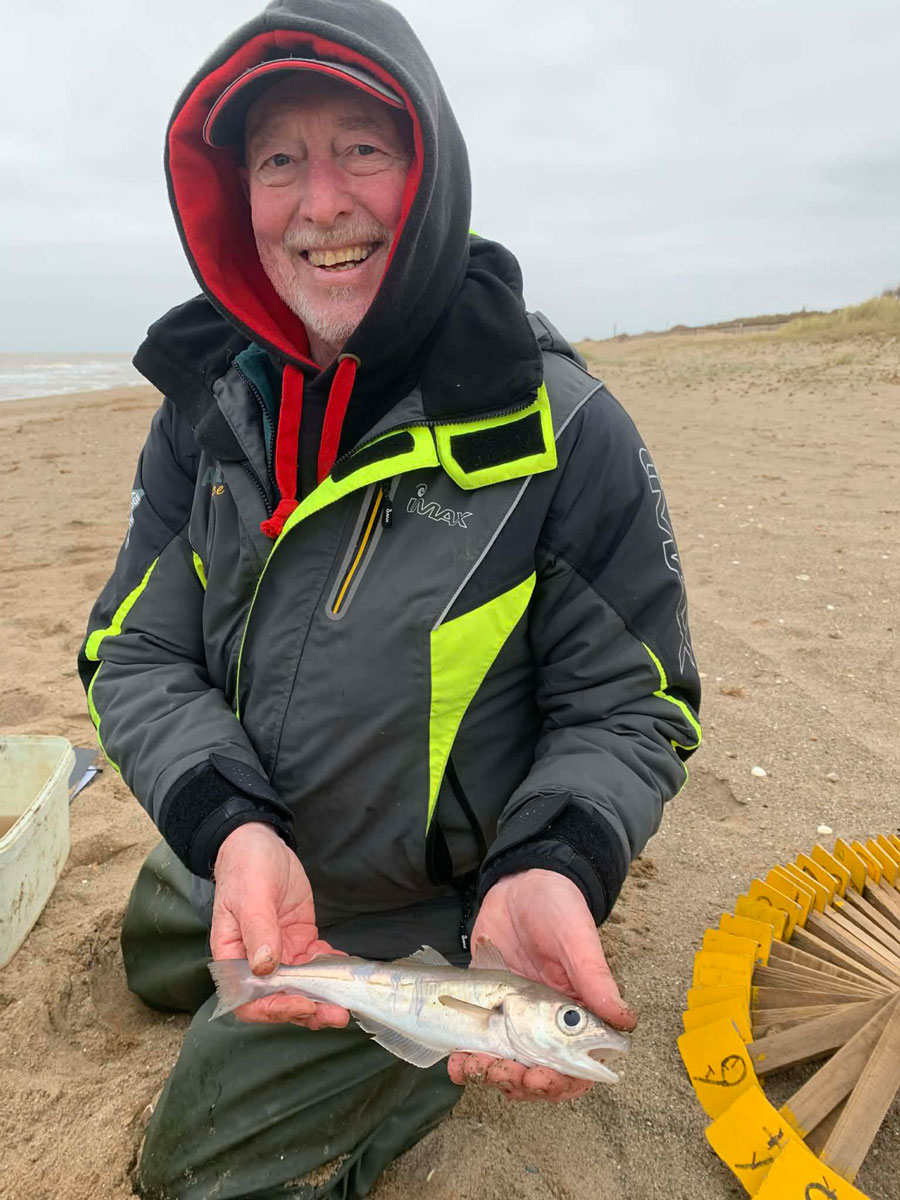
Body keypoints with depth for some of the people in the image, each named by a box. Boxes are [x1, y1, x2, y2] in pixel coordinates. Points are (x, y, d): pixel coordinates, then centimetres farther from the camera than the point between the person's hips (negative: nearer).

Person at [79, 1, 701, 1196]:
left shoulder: (560, 429, -23)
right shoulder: (210, 409, -9)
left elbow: (630, 707, -17)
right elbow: (137, 659, -10)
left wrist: (546, 870, -36)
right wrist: (234, 828, -30)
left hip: (413, 923, -6)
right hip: (219, 871, 7)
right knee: (154, 970, 35)